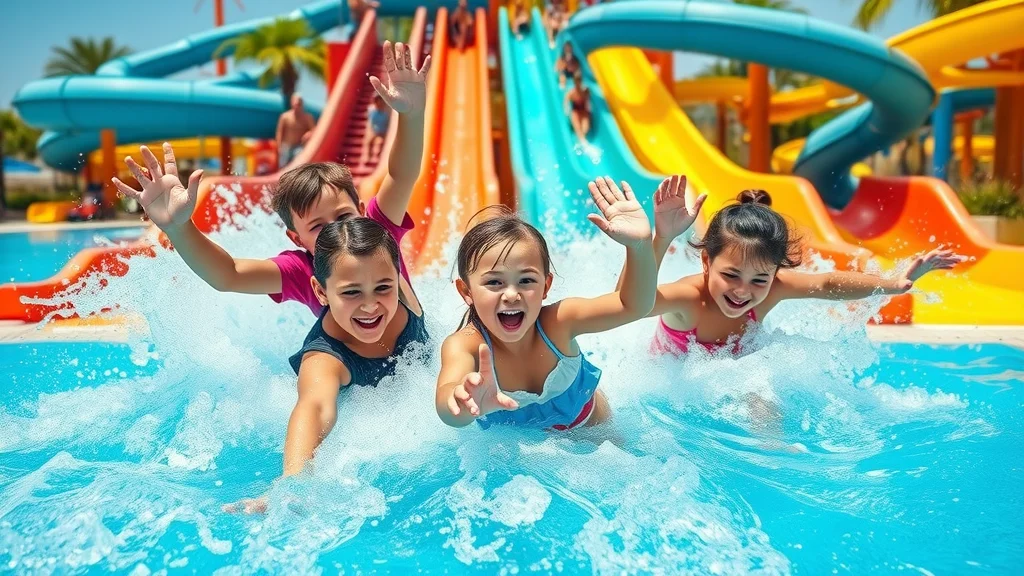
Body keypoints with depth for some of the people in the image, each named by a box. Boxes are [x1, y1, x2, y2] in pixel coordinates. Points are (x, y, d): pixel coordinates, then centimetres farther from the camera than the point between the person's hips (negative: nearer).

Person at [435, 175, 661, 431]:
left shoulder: (557, 321, -29)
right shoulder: (464, 345, -35)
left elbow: (634, 306, -33)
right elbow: (447, 410, -56)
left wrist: (640, 244, -51)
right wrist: (469, 405, -81)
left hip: (589, 425, 1)